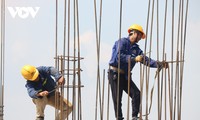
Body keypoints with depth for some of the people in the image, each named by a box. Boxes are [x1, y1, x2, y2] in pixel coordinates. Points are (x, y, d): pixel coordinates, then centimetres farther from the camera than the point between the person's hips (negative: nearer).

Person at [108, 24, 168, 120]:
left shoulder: (136, 48, 13)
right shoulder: (122, 42, -8)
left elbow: (145, 60, 3)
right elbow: (119, 56, -24)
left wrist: (159, 64, -12)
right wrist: (134, 59, -33)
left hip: (125, 76, 7)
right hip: (115, 74, -6)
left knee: (136, 94, -9)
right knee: (117, 99, -6)